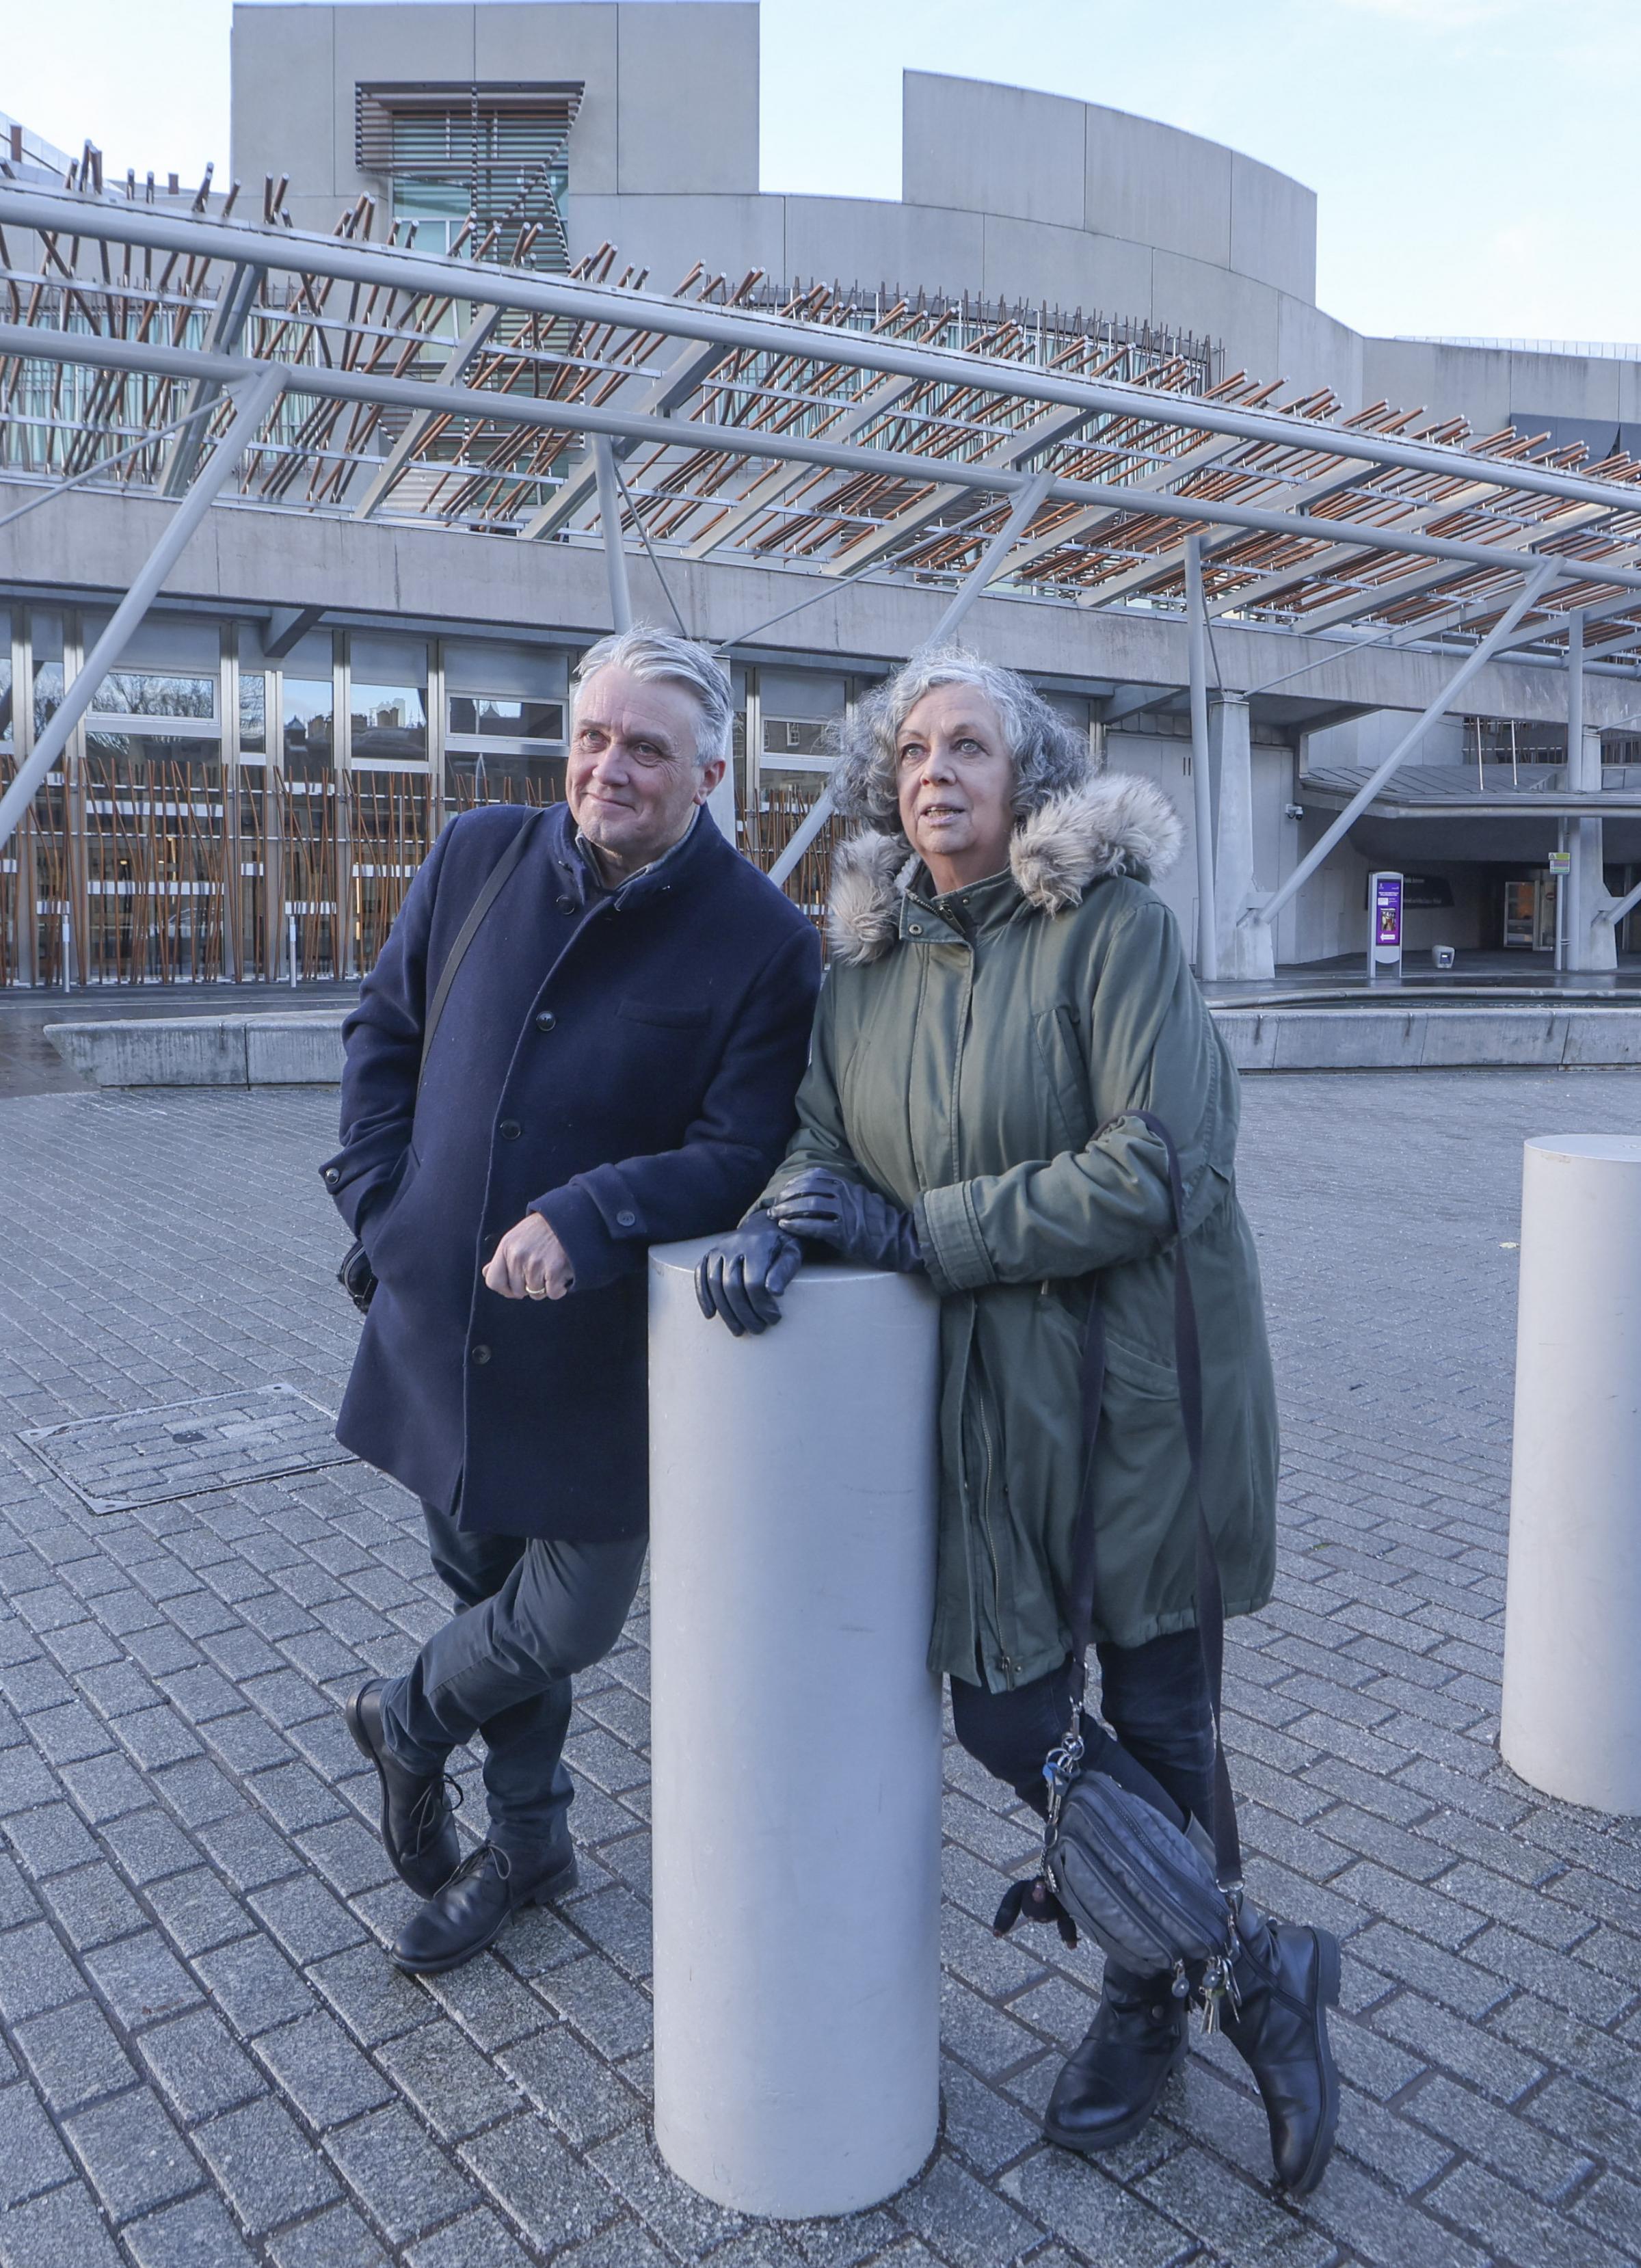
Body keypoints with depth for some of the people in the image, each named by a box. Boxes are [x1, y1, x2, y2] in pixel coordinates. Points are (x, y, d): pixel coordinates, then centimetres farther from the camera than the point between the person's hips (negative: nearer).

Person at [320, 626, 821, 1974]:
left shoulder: (764, 942, -12)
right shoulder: (478, 860, 1)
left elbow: (739, 1154, -16)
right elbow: (385, 1031, 12)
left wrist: (588, 1216, -31)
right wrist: (379, 1194, 1)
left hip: (603, 1356, -4)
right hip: (441, 1328, 4)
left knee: (564, 1628, 4)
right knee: (489, 1592, 19)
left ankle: (410, 1720, 40)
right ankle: (526, 1847, 44)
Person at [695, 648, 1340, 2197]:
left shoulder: (1112, 923, -13)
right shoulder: (869, 960, 5)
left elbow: (1159, 1166, -21)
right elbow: (822, 1132, 7)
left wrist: (918, 1229, -20)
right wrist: (784, 1219, -17)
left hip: (1137, 1383, -5)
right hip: (982, 1400, 5)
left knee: (1155, 1717, 11)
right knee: (1004, 1714, 8)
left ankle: (1150, 1997, 37)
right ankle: (1257, 1961, 30)